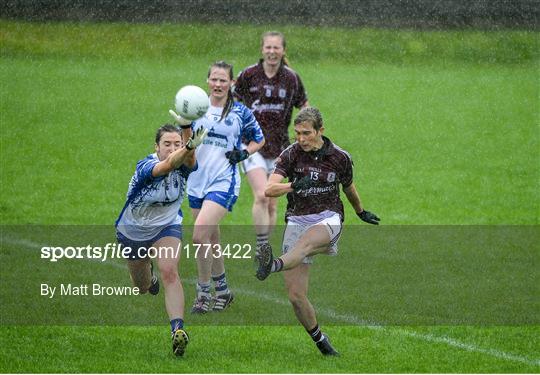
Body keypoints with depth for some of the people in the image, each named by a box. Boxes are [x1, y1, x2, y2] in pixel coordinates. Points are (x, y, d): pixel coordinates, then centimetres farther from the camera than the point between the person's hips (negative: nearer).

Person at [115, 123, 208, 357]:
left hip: (167, 226, 0)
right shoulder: (145, 167, -30)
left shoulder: (184, 166, -21)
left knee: (169, 272, -26)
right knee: (143, 287, 17)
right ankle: (148, 277, 56)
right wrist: (188, 147, -75)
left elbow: (188, 158, -47)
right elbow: (168, 165, -53)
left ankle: (177, 330, -35)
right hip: (133, 230, 0)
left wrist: (187, 128, -68)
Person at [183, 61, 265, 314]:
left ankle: (204, 292, -5)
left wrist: (244, 153, -6)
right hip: (197, 181, 4)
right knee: (211, 240, 13)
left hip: (224, 182, -4)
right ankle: (222, 290, 28)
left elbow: (259, 140, 13)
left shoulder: (240, 112, -2)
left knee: (199, 236, -18)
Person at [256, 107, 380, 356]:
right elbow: (269, 189, -14)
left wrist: (361, 212, 38)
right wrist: (294, 185, -32)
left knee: (305, 241, -40)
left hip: (328, 218, -2)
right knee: (296, 295, -6)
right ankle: (320, 341, 14)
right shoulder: (291, 154, -2)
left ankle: (273, 266, -69)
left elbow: (348, 187, 22)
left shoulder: (340, 158, 0)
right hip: (297, 220, 2)